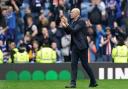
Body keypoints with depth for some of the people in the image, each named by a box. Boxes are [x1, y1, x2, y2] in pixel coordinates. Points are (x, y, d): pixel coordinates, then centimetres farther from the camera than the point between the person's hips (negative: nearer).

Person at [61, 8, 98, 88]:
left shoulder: (81, 21, -11)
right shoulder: (73, 22, 13)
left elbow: (74, 30, -21)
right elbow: (68, 32, 12)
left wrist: (67, 24, -25)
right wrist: (64, 26, -3)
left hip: (82, 46, -8)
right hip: (75, 46, 8)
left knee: (85, 64, 0)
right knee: (73, 64, -1)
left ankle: (93, 82, 13)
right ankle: (73, 83, -2)